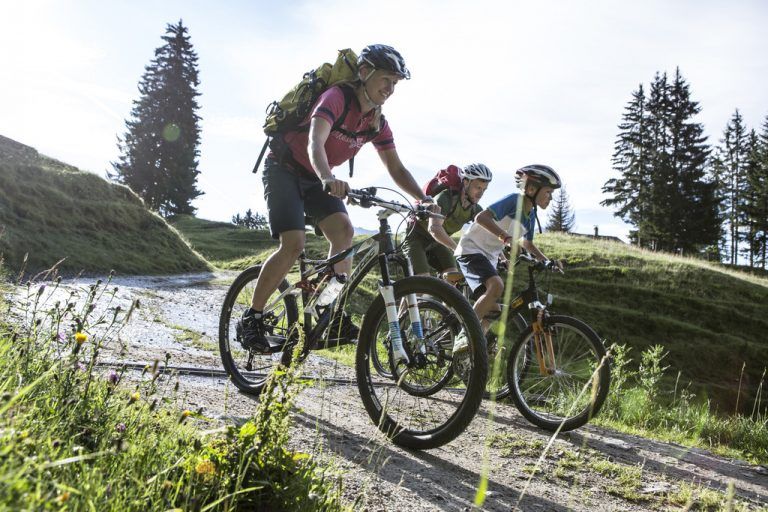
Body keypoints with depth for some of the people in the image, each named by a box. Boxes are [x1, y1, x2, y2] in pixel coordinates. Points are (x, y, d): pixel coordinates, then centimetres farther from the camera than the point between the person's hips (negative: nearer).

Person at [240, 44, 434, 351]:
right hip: (284, 170, -6)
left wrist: (423, 199, -17)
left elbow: (396, 169, -1)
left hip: (315, 178, 7)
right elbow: (315, 142, -41)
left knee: (344, 230, -16)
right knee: (293, 244, -21)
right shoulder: (337, 98, -25)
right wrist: (327, 179, -61)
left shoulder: (377, 123, -2)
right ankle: (251, 318, -7)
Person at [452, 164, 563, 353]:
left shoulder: (531, 215, 8)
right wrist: (505, 236, -41)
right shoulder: (514, 200, -17)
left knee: (492, 312, 7)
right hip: (472, 249, -9)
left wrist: (547, 261, 11)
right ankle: (464, 336, -27)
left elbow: (527, 244, 24)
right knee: (496, 286, -32)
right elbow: (481, 218, -30)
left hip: (489, 257, 9)